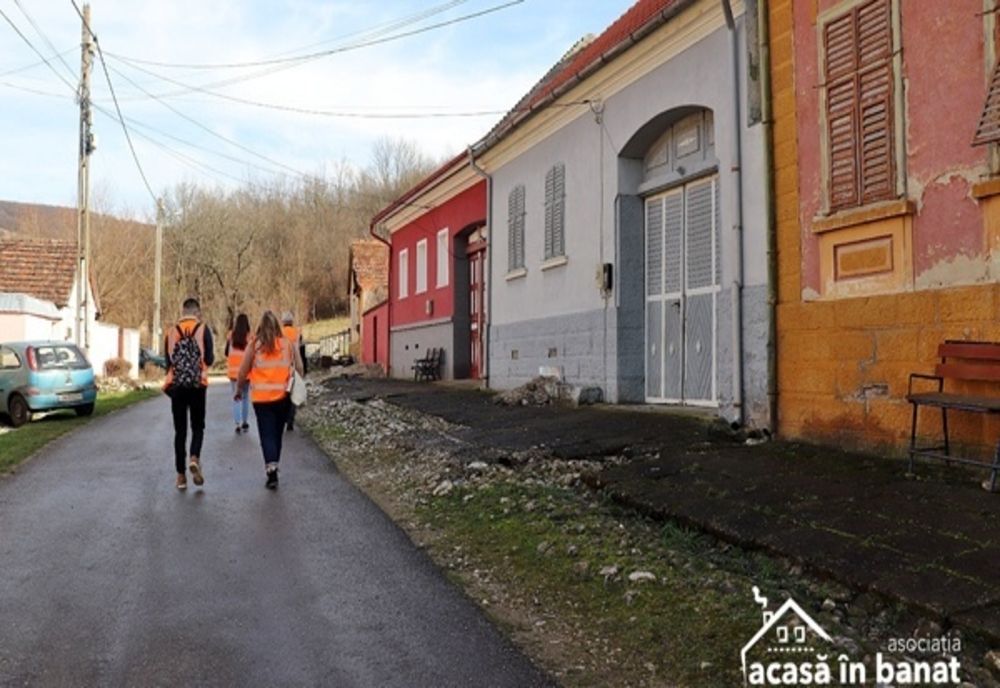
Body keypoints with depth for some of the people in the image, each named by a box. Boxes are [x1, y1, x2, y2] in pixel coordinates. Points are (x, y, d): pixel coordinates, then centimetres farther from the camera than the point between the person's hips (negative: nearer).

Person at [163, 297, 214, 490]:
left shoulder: (172, 332, 5)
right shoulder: (203, 330, -2)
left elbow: (168, 361, 6)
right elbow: (209, 359, -5)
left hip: (176, 385, 2)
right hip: (197, 385, -2)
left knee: (180, 429, 8)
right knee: (197, 426, 11)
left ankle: (181, 475, 9)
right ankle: (194, 458, -16)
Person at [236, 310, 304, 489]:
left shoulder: (255, 345, -4)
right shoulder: (288, 344, 1)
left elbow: (243, 371, 0)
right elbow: (299, 368, 2)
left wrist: (239, 390, 15)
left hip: (261, 397, -2)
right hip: (283, 396, 2)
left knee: (267, 434, 1)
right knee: (277, 433, 16)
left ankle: (271, 469, -13)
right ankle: (273, 466, 25)